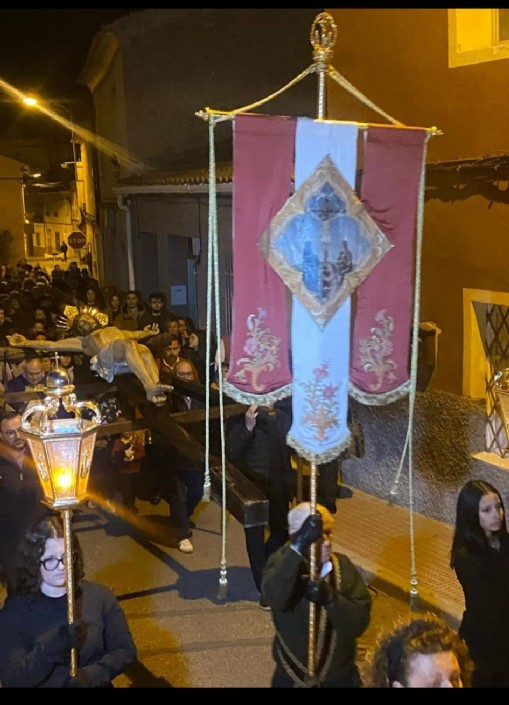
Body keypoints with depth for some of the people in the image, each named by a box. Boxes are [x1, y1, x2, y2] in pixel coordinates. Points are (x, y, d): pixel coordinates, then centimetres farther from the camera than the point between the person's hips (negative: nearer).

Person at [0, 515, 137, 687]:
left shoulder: (99, 595, -1)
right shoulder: (14, 611, -5)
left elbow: (125, 650, 2)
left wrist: (90, 676, -13)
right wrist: (54, 645, -23)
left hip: (94, 684, 2)